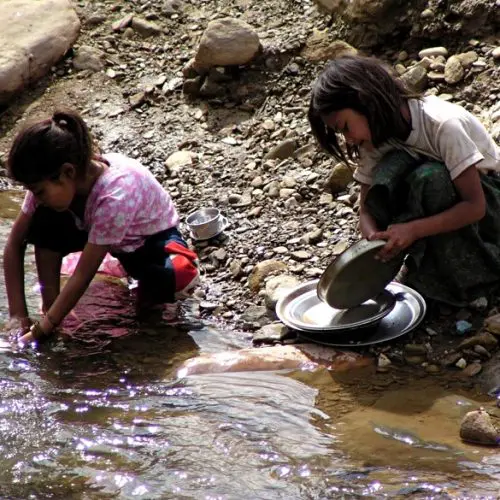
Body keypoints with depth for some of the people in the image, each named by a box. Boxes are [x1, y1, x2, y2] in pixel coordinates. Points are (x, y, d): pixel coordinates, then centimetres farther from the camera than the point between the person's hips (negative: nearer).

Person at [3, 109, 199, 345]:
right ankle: (49, 308, -12)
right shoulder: (52, 183, -24)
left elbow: (83, 275, -36)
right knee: (44, 223, -25)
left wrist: (43, 329, -32)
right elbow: (15, 244, -15)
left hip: (153, 238, -4)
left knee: (180, 275, -37)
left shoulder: (116, 195, -41)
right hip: (97, 230, 4)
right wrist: (18, 314, -22)